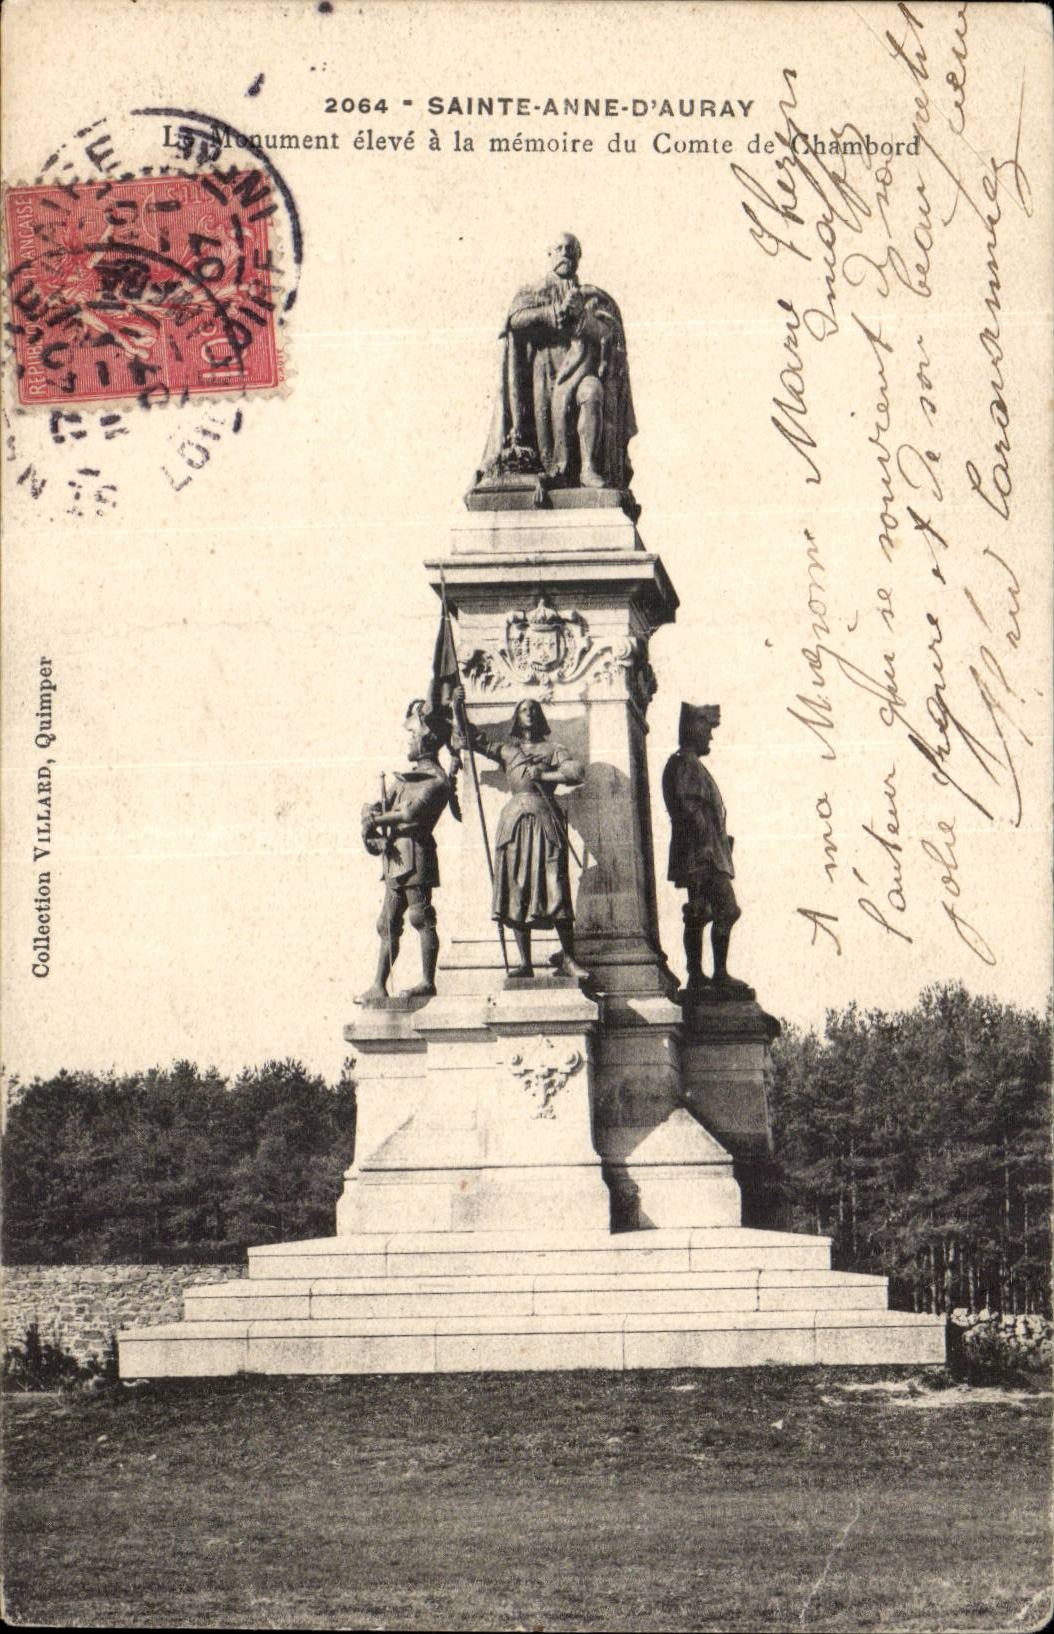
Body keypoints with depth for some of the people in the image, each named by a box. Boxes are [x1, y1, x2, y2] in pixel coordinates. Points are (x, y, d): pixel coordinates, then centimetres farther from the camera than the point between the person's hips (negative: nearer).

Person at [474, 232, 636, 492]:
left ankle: (588, 468, -39)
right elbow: (517, 317, -3)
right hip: (544, 371, 0)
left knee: (592, 392, -34)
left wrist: (581, 313, -13)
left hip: (581, 370, 0)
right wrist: (558, 311, -12)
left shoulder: (593, 297, 22)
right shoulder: (533, 293, 20)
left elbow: (608, 332, 4)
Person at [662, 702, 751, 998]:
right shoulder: (687, 766, -12)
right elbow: (691, 810, -20)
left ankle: (696, 976, 14)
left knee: (698, 914, 11)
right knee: (726, 910, -12)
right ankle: (720, 977, -12)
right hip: (704, 853, -11)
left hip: (697, 855, 11)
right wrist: (705, 846, -23)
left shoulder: (683, 764, 20)